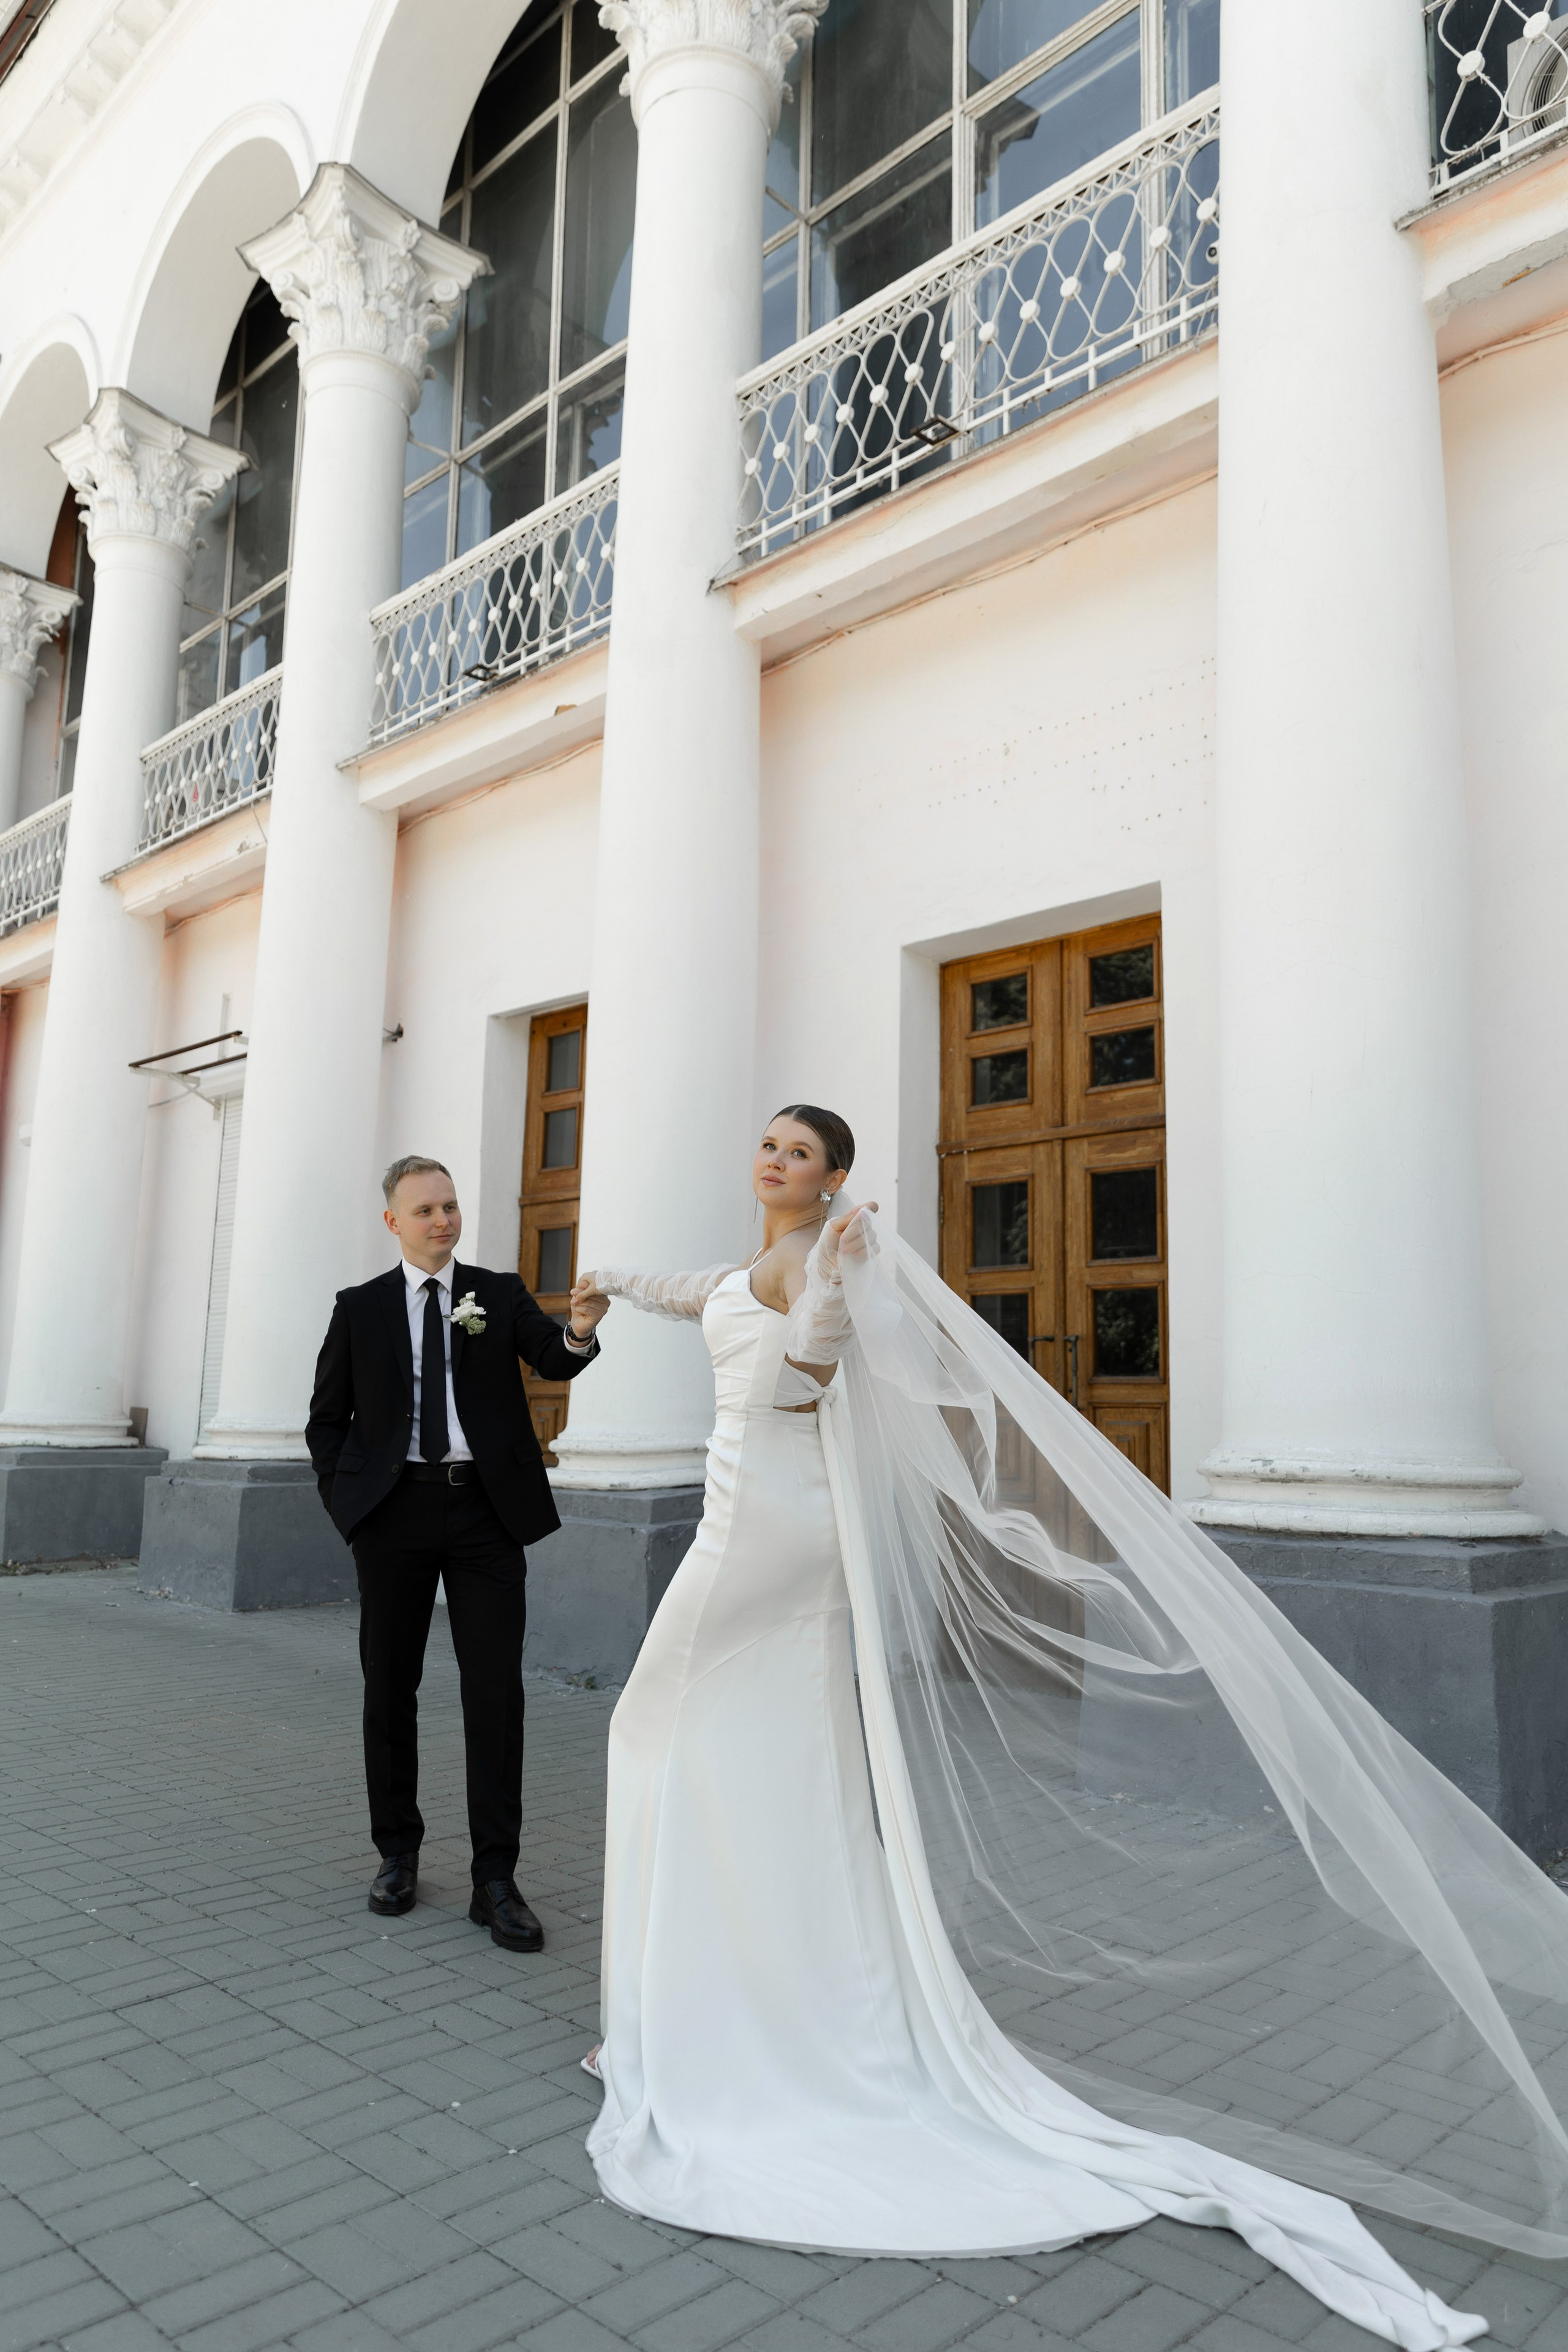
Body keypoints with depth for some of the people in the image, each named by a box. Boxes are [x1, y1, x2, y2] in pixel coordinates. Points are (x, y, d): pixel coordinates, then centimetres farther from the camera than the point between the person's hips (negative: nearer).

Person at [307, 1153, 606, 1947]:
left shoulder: (500, 1294, 6)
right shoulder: (360, 1307, 7)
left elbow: (551, 1359, -12)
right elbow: (327, 1418, 12)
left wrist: (580, 1332, -34)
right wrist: (343, 1499, 1)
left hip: (486, 1509, -1)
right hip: (394, 1510, 1)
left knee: (497, 1689, -3)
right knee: (390, 1687, 10)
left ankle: (495, 1881, 4)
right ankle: (397, 1853, 28)